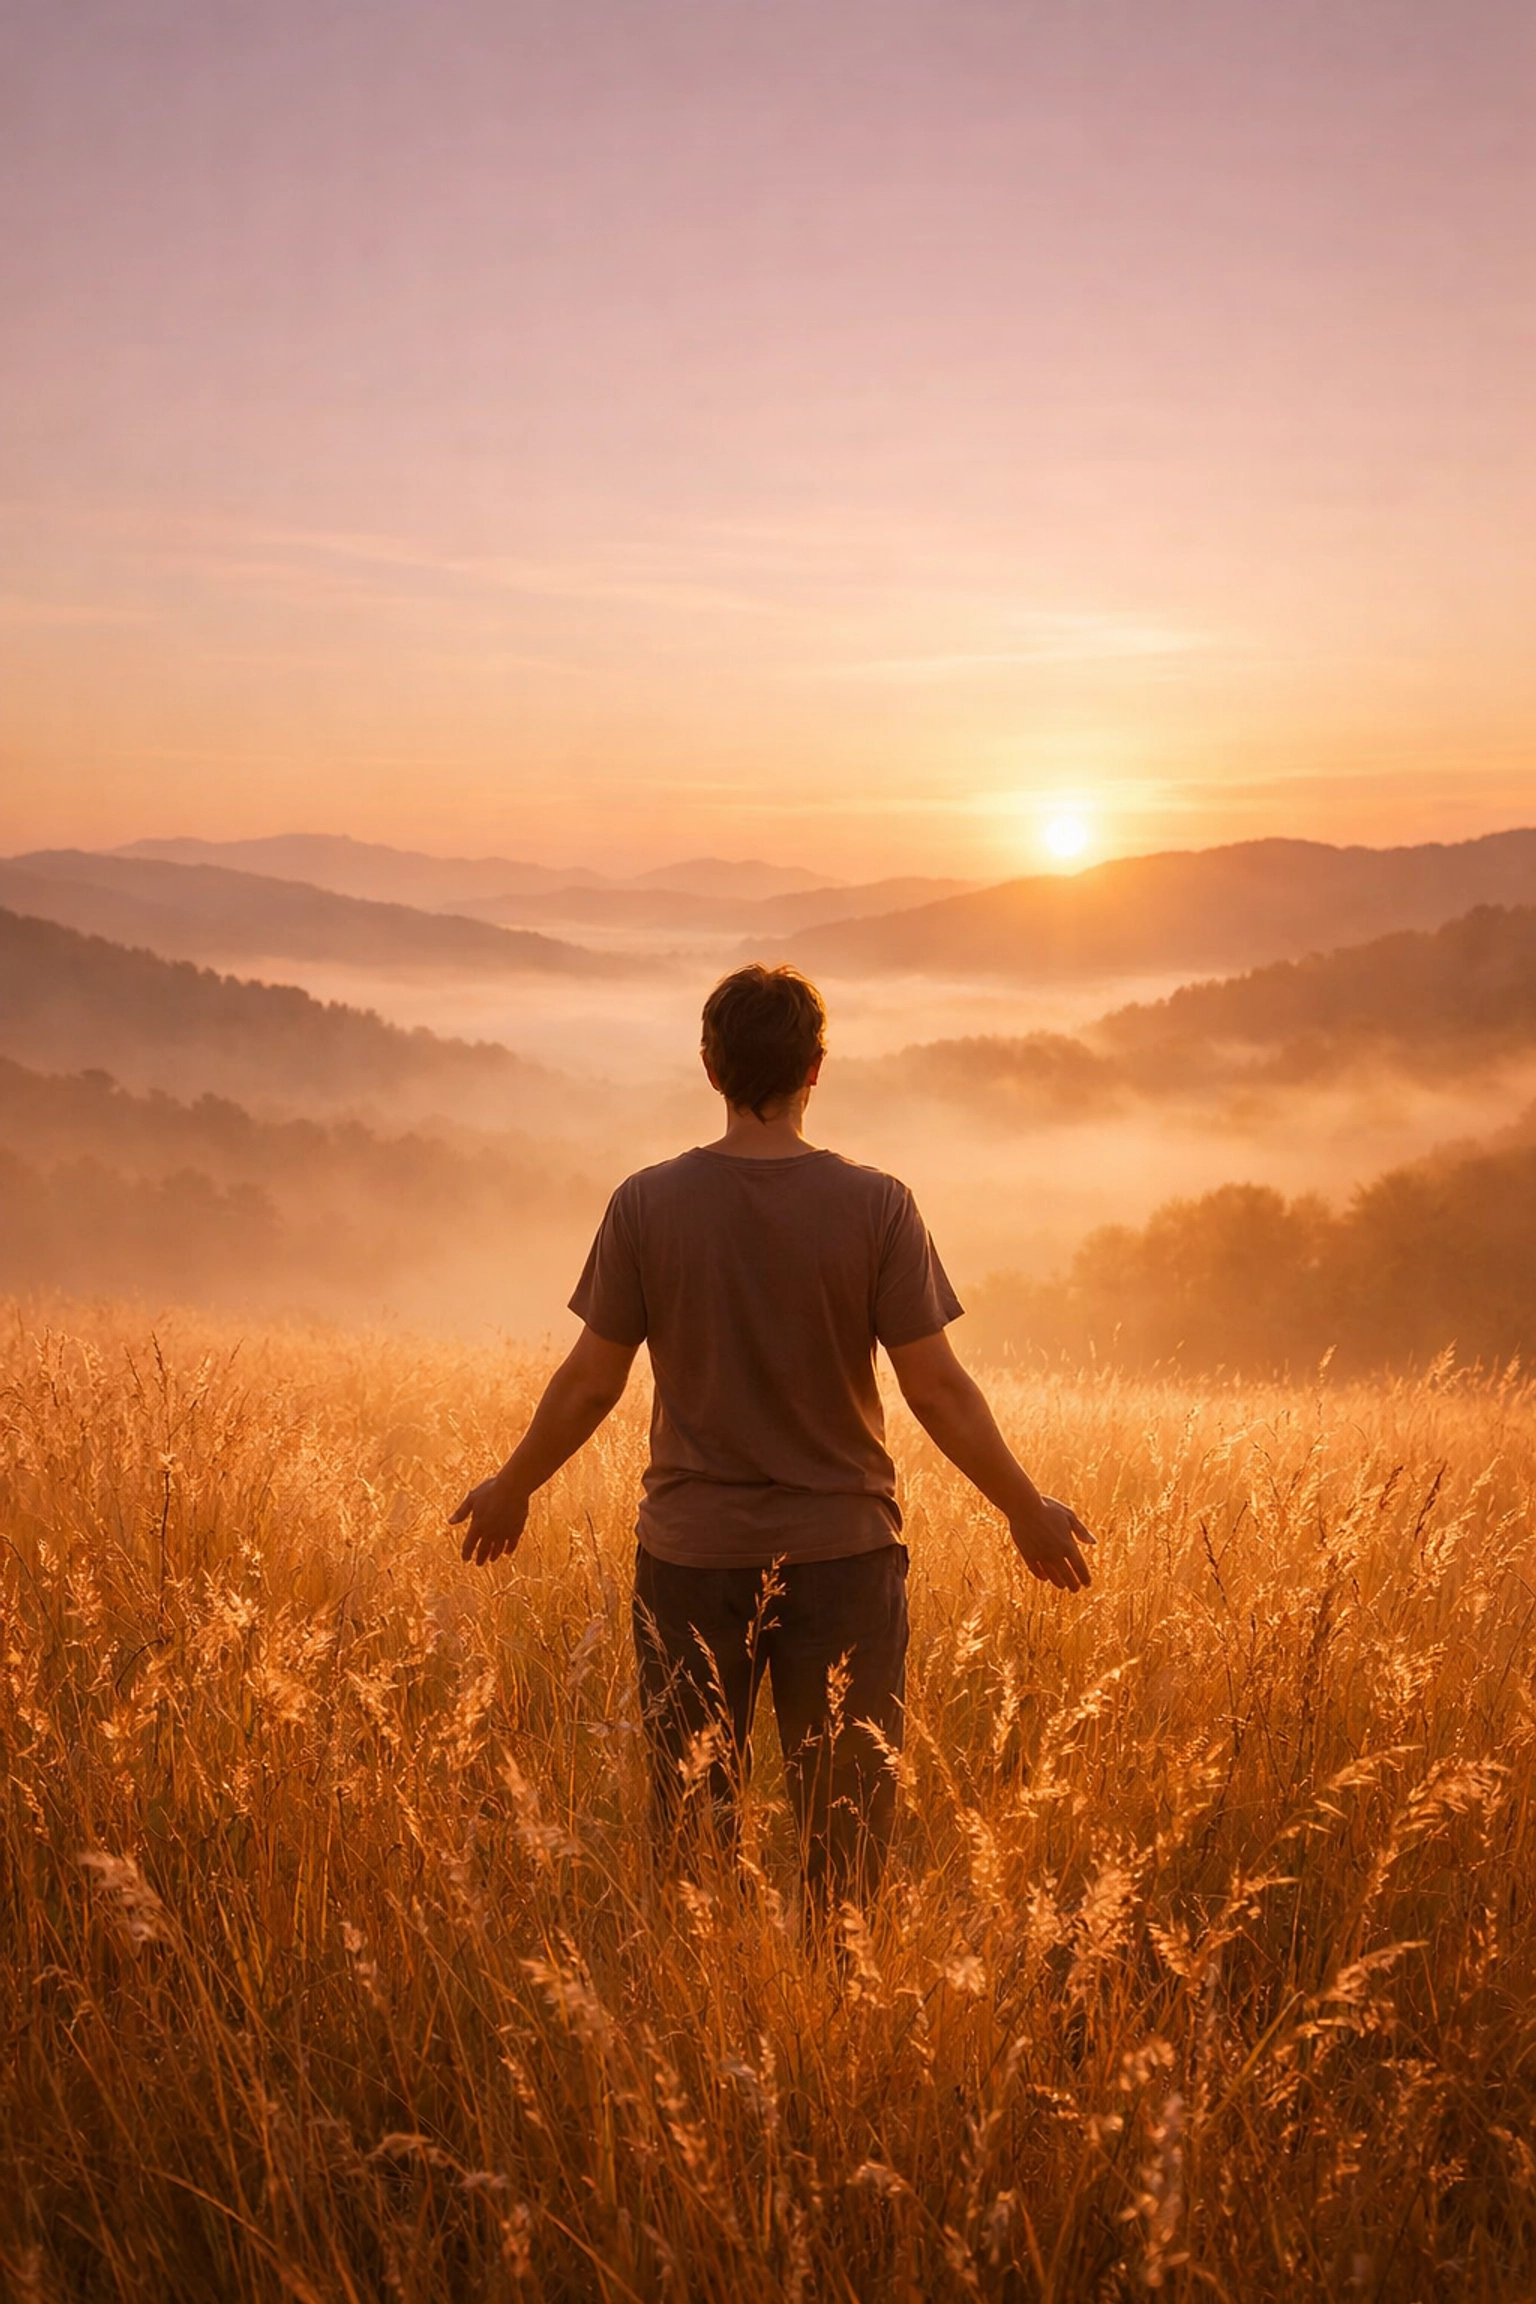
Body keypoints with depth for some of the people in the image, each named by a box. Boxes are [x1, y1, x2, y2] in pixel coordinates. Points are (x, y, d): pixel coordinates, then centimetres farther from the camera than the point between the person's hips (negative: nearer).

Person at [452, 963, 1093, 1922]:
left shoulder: (648, 1205, -7)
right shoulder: (876, 1205, -10)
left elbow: (591, 1382, -3)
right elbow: (936, 1386, -8)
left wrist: (512, 1489, 14)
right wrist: (1029, 1510, 5)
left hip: (691, 1555, 1)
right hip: (841, 1552, -1)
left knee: (690, 1816, 13)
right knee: (847, 1821, 10)